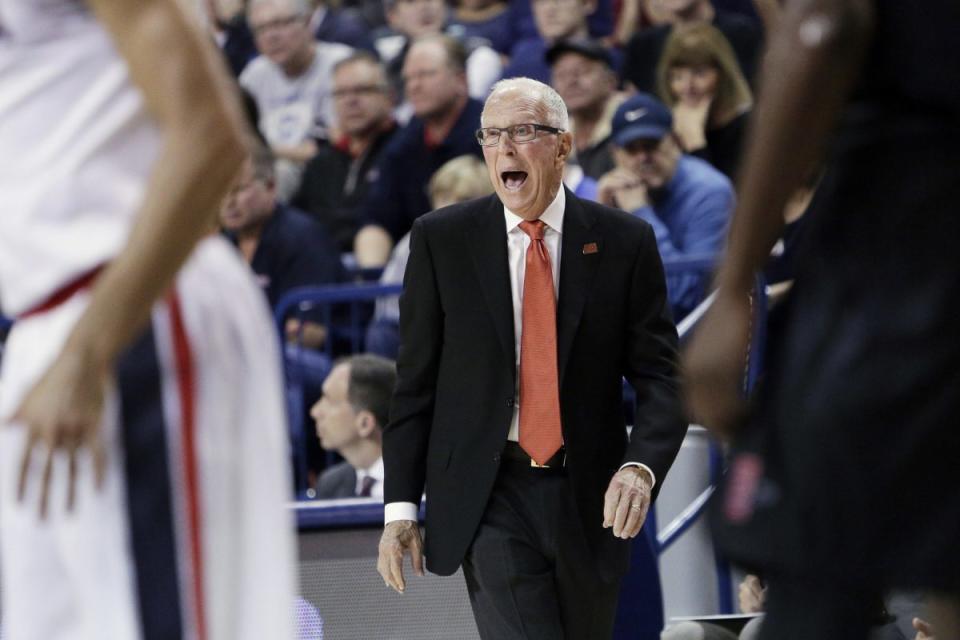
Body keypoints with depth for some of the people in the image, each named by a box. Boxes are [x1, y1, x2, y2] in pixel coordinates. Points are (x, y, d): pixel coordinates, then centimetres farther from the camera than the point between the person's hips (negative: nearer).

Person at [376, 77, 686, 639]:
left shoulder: (624, 243, 2)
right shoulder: (441, 240, 2)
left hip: (588, 502, 2)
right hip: (488, 499, -2)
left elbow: (661, 378, 0)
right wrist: (401, 505, -2)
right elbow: (415, 382, 4)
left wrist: (640, 467, -19)